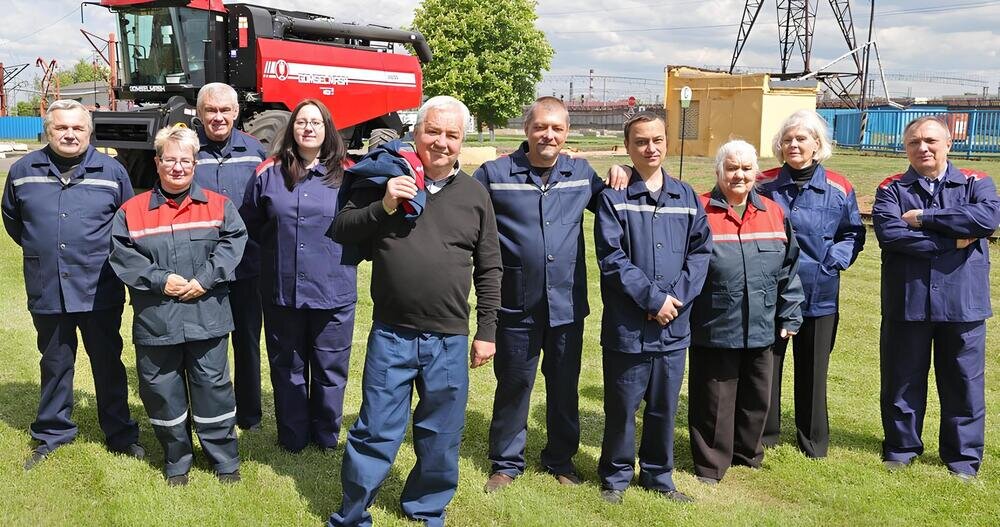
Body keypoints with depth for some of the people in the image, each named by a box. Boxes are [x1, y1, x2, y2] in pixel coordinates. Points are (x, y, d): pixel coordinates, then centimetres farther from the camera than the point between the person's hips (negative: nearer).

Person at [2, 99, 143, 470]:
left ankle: (120, 435, 21)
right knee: (55, 365, 14)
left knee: (108, 363, 8)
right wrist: (39, 248, 16)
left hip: (99, 291, -1)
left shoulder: (111, 171, -2)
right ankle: (52, 435, 29)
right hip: (47, 291, 2)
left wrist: (110, 255, 7)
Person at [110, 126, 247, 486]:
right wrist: (160, 281, -13)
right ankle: (177, 462, 27)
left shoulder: (218, 206, 4)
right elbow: (122, 258, -2)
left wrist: (205, 280, -15)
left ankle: (225, 459, 21)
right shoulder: (132, 211, 3)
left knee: (213, 387, 6)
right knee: (163, 391, 9)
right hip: (155, 321, 1)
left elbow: (232, 244, -4)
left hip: (207, 318, -1)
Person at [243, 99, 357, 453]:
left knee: (330, 369, 10)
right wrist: (278, 249, 10)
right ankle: (293, 438, 30)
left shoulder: (345, 175, -1)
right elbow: (251, 223, 13)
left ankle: (327, 437, 28)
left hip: (334, 292, -1)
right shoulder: (269, 173, 3)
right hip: (282, 291, 1)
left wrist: (344, 255, 0)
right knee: (287, 368, 14)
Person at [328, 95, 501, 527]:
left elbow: (489, 269, 9)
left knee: (441, 439, 14)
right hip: (391, 335, -2)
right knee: (375, 434, 4)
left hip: (449, 341, 2)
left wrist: (486, 330, 6)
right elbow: (341, 231, 0)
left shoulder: (475, 194, 5)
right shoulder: (387, 179, 0)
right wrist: (382, 207, -16)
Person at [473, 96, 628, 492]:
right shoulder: (494, 174, -5)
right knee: (513, 384, 10)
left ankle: (561, 459, 33)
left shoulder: (582, 173, 5)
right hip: (516, 306, -3)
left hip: (567, 304, 3)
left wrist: (619, 178, 0)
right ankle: (506, 462, 28)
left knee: (565, 385, 15)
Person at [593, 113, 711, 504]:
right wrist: (653, 298, -15)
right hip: (627, 325, -3)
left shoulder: (686, 197, 8)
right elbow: (612, 258, -12)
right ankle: (615, 476, 25)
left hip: (673, 325, 3)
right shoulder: (613, 197, -5)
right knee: (622, 406, 8)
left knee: (665, 405, 14)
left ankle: (658, 474, 31)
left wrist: (677, 296, -10)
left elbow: (701, 251, 3)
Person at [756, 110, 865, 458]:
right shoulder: (765, 185, 0)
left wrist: (835, 260, -7)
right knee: (766, 364, 8)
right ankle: (764, 432, 23)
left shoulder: (838, 189, -1)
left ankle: (813, 438, 26)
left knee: (813, 368, 11)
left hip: (819, 294, 0)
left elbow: (854, 234, 8)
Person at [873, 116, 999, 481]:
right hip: (906, 303, 0)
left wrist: (924, 218, -16)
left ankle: (963, 457, 25)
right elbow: (889, 233, -16)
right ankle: (901, 447, 28)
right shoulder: (892, 189, 3)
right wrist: (953, 242, -15)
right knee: (902, 381, 11)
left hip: (963, 303, 0)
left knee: (964, 382, 10)